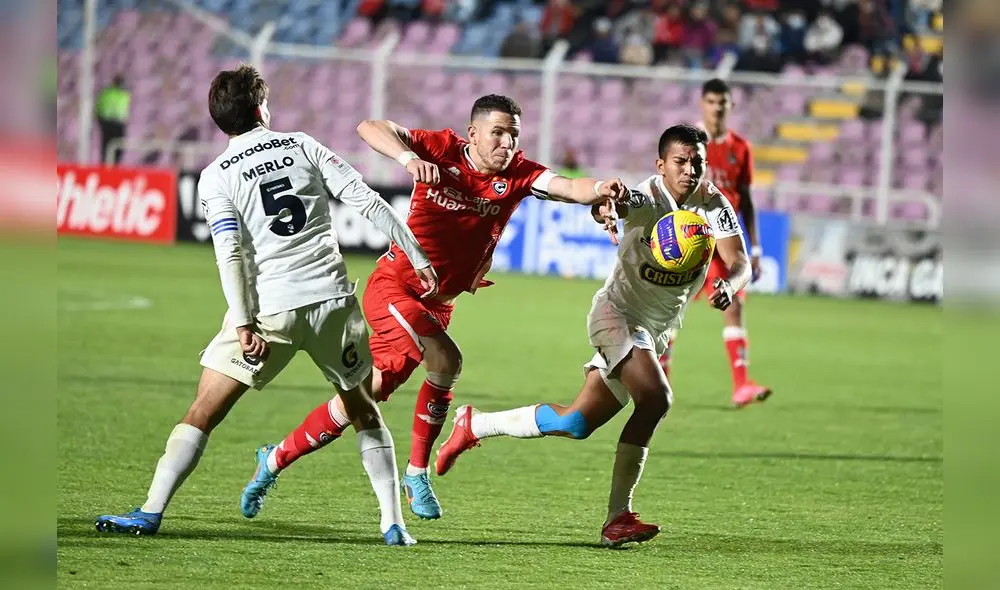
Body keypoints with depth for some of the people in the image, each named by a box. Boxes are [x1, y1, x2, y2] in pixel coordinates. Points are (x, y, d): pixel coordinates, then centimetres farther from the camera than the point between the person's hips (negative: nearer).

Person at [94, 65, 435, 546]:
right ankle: (393, 523, 14)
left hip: (270, 308, -2)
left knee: (204, 412, 2)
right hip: (333, 298, 2)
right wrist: (416, 256, 8)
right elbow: (366, 200, 3)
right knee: (362, 410, 19)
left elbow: (230, 253, -10)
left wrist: (242, 325, -13)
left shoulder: (216, 176, 2)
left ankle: (151, 512, -4)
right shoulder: (302, 145, 9)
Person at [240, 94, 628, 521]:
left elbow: (567, 188, -22)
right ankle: (417, 474, -12)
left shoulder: (517, 174, -6)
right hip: (393, 286, -5)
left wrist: (599, 190, -44)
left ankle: (276, 460, 25)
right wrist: (409, 158, -39)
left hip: (436, 304, 5)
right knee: (445, 358, -28)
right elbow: (370, 129, -20)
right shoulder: (442, 151, -14)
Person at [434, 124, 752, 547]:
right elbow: (606, 203, -37)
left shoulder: (714, 205, -2)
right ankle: (619, 516, -23)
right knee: (655, 399, -28)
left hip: (654, 333, 6)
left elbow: (739, 263, -10)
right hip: (616, 311, -6)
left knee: (576, 423, 7)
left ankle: (474, 425, 26)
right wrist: (605, 207, -62)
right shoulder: (645, 197, -16)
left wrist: (729, 284, -35)